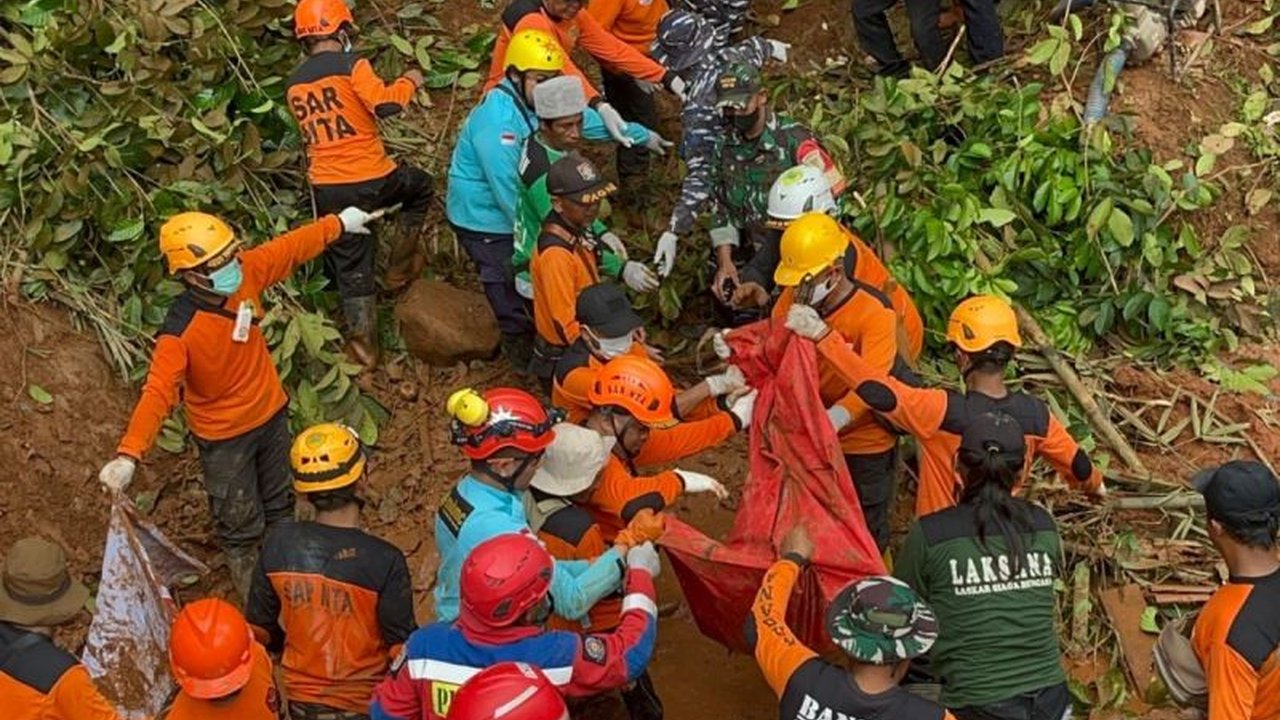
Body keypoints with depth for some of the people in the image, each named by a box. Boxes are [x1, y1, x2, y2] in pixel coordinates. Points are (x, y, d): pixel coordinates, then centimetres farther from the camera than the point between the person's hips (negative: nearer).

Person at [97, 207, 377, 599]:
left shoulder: (246, 272, -19)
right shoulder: (179, 331, -35)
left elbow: (291, 247, -2)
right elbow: (158, 392, -41)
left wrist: (339, 223, 11)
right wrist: (128, 454, -52)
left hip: (271, 413, 6)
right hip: (224, 437, -6)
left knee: (280, 504, 28)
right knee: (240, 522, 13)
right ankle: (254, 595, 37)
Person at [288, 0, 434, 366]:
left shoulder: (294, 84, 10)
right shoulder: (351, 65, -10)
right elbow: (386, 104, -21)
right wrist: (408, 82, -2)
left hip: (326, 189, 5)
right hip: (371, 180, -5)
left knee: (350, 265, 14)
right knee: (420, 186, 27)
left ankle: (363, 342, 14)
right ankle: (400, 264, 27)